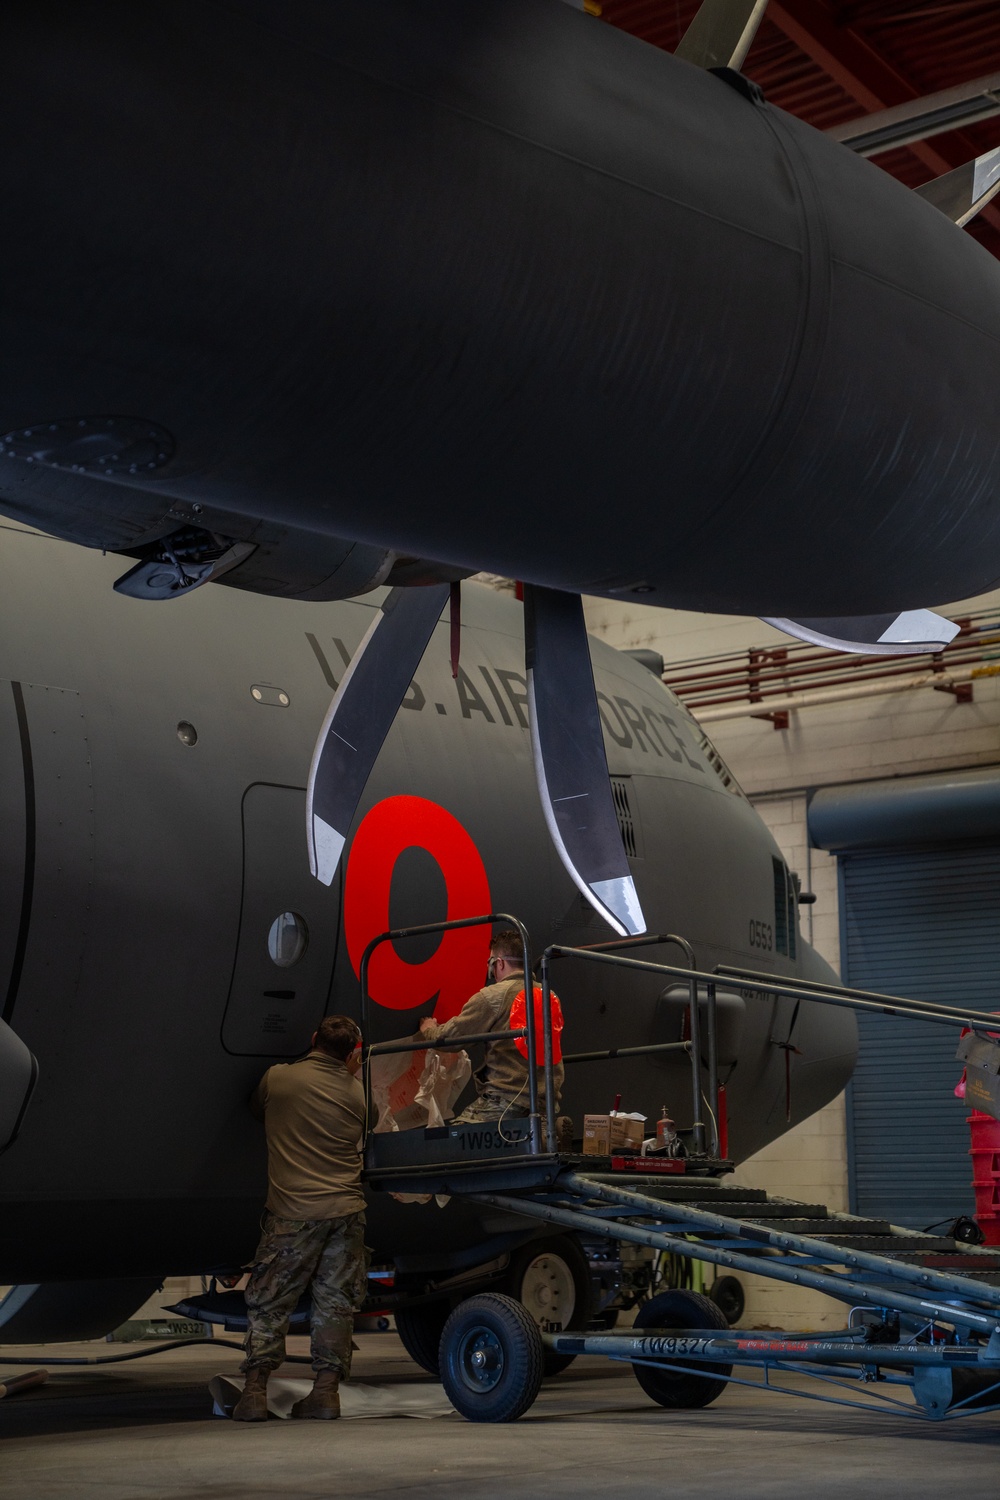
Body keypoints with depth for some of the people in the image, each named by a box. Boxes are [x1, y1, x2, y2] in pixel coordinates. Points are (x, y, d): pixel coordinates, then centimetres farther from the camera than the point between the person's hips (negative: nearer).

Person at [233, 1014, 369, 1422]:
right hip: (346, 1208, 2)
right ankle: (326, 1389, 8)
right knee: (335, 1303, 10)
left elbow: (255, 1110, 16)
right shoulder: (355, 1092, 4)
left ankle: (254, 1389, 2)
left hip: (294, 1211, -2)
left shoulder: (277, 1078, -2)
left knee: (268, 1303, 7)